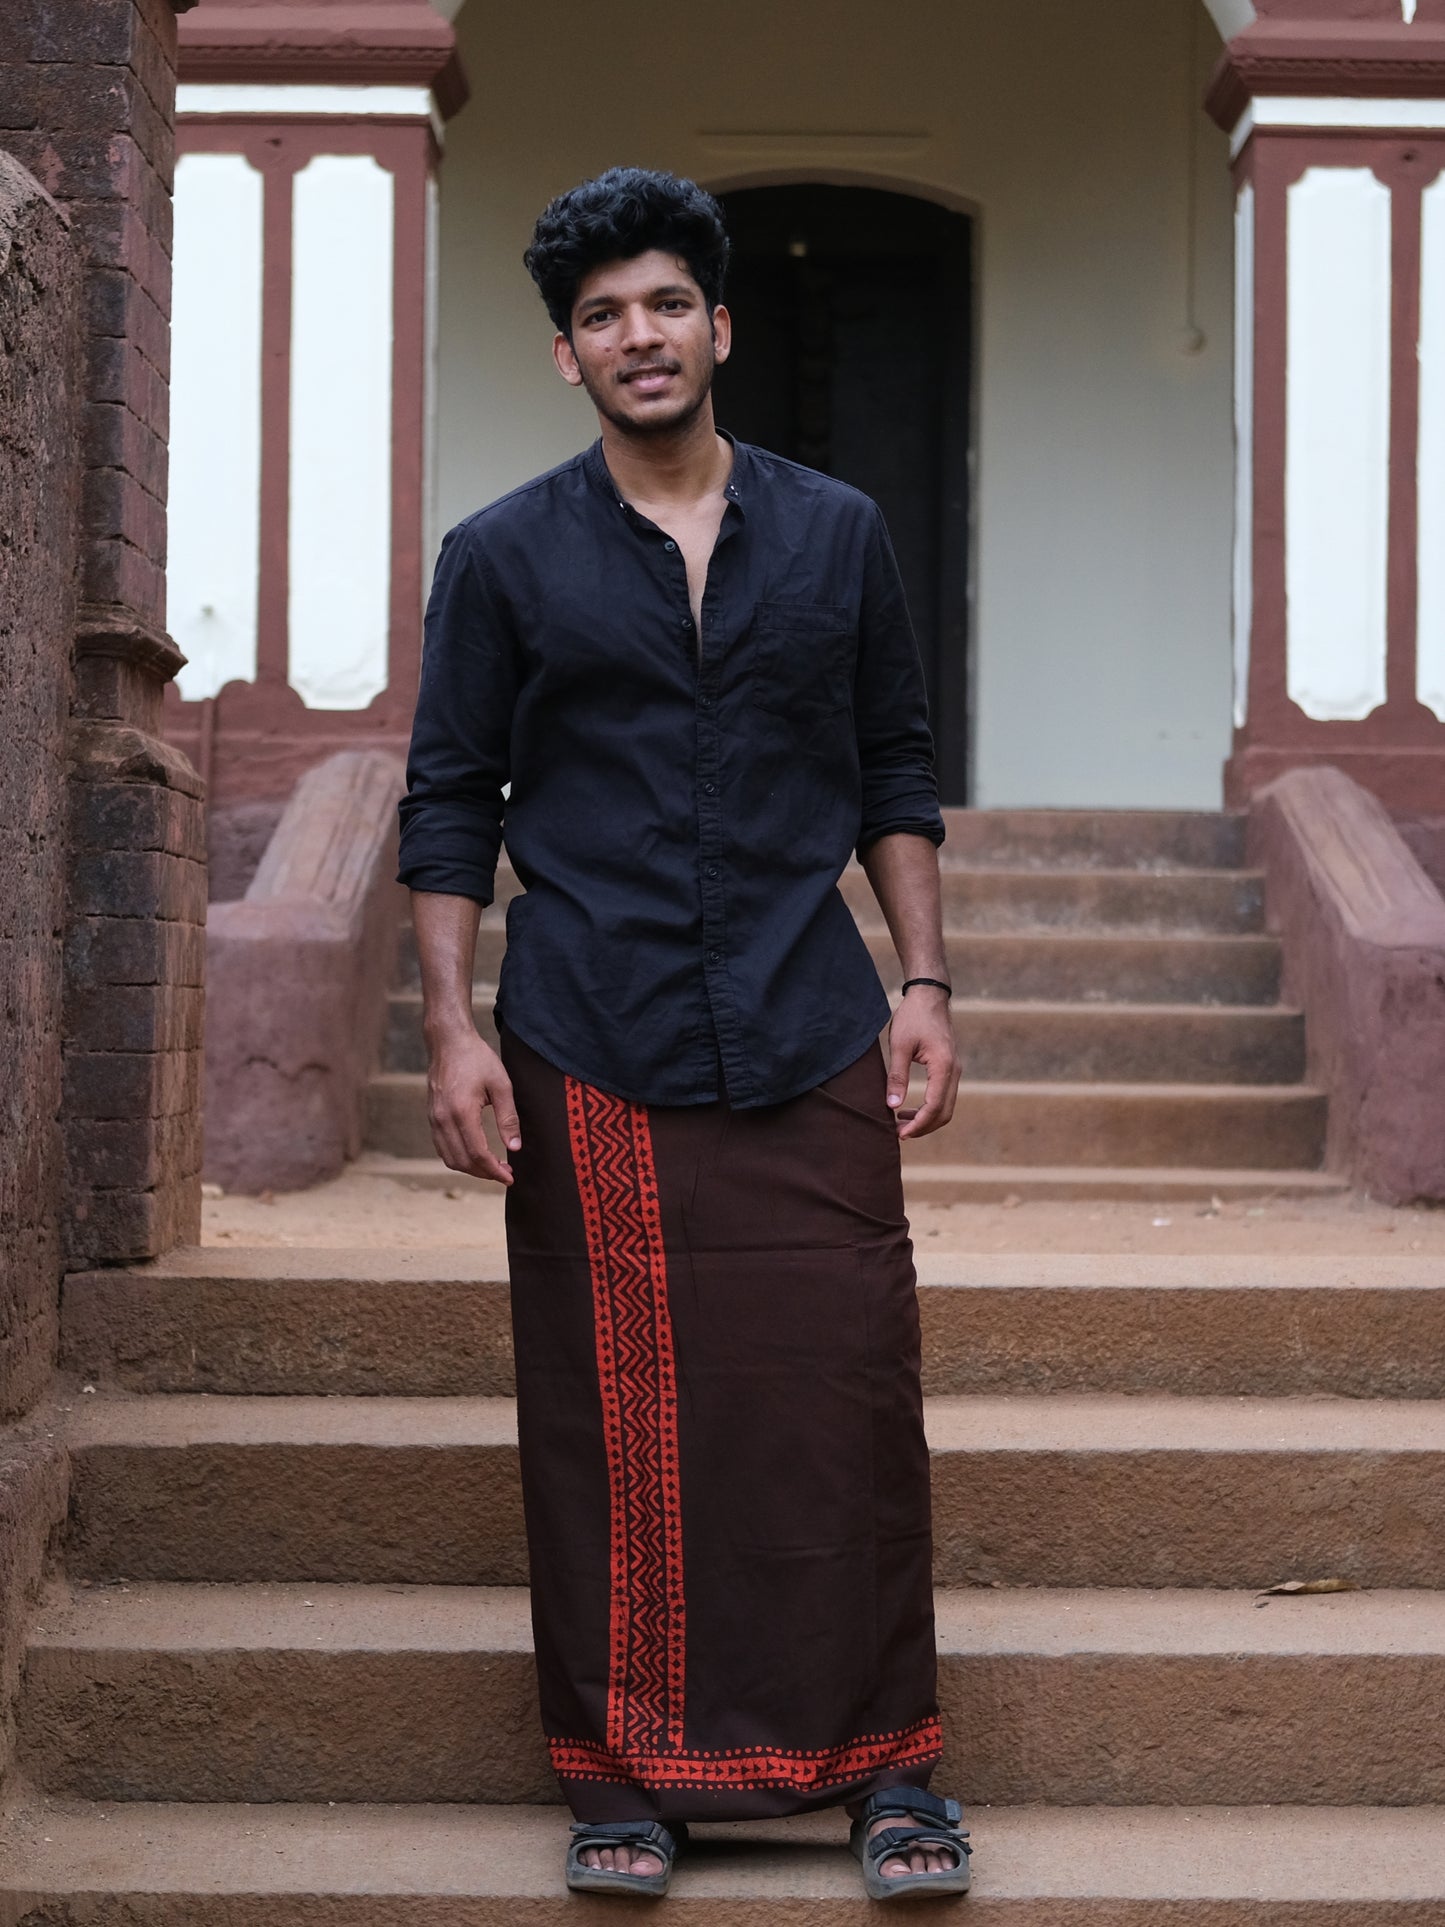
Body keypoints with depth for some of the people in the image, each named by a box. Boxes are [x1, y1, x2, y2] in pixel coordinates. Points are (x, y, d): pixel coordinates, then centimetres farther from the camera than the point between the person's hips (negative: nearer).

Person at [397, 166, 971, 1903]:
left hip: (810, 1046, 1)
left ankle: (883, 1761, 11)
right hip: (591, 1058, -1)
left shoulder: (837, 535, 10)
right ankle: (629, 1774, 15)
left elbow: (895, 773, 14)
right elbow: (450, 804, 5)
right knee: (613, 1420, 3)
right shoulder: (502, 560, 5)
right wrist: (452, 1027, -4)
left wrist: (925, 985, 5)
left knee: (848, 1398, -1)